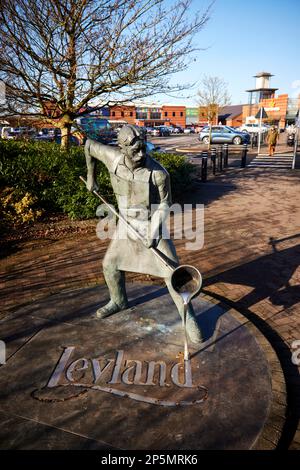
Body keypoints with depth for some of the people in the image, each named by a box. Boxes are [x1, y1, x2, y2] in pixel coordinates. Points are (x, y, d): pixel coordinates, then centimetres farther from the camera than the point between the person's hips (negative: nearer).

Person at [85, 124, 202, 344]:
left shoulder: (159, 173, -26)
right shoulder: (113, 157, -18)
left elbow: (165, 202, -12)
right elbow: (89, 144, 1)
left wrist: (155, 231, -23)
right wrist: (91, 175, 8)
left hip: (153, 224, -4)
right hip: (127, 223, 4)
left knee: (171, 271, -7)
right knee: (110, 264, 11)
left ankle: (188, 317, 10)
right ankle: (119, 301, 39)